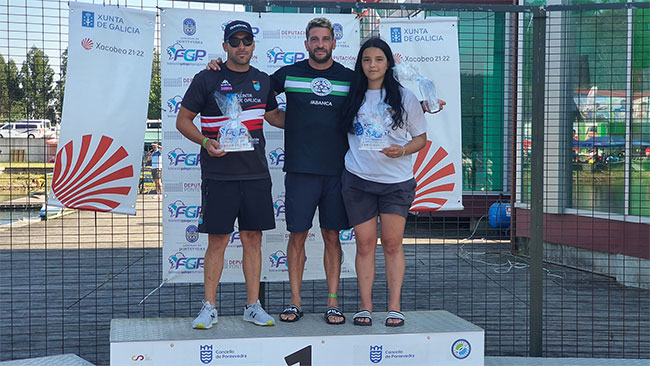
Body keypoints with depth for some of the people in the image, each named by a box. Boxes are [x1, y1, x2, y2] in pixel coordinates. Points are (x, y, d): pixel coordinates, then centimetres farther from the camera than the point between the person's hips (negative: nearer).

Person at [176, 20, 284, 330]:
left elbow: (274, 116, 28)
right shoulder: (207, 80, 0)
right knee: (217, 240, -1)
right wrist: (205, 142, -14)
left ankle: (253, 306, 15)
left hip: (256, 173, 4)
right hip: (219, 173, -4)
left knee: (253, 238, 6)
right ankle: (209, 307, 9)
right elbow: (183, 120, 3)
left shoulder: (262, 80, 13)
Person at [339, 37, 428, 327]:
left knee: (392, 243, -1)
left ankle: (394, 307, 6)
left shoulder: (404, 97, 3)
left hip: (396, 180, -1)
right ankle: (365, 306, 8)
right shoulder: (352, 97, 8)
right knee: (365, 243, 2)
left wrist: (402, 150, -12)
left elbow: (421, 138, 6)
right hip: (358, 178, 1)